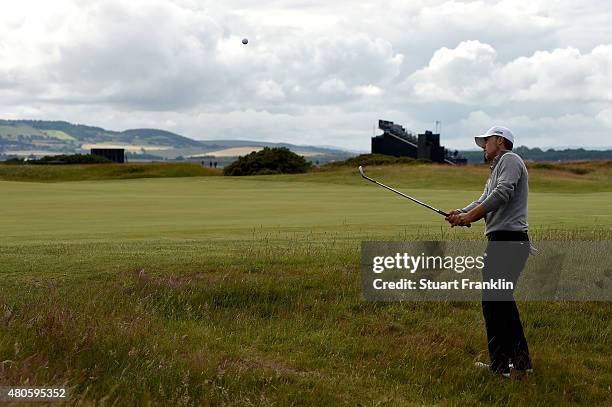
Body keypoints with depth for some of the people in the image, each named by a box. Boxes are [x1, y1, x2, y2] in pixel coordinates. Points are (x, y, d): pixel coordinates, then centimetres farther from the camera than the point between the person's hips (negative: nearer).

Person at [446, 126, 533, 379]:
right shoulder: (497, 168, 27)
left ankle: (502, 365, -4)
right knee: (502, 301, 15)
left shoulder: (510, 160, -4)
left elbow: (502, 194, -20)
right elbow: (483, 201, 16)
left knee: (493, 301, -8)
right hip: (505, 241, 10)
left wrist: (470, 217, -19)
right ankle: (520, 362, 21)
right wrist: (461, 213, -2)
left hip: (507, 240, -10)